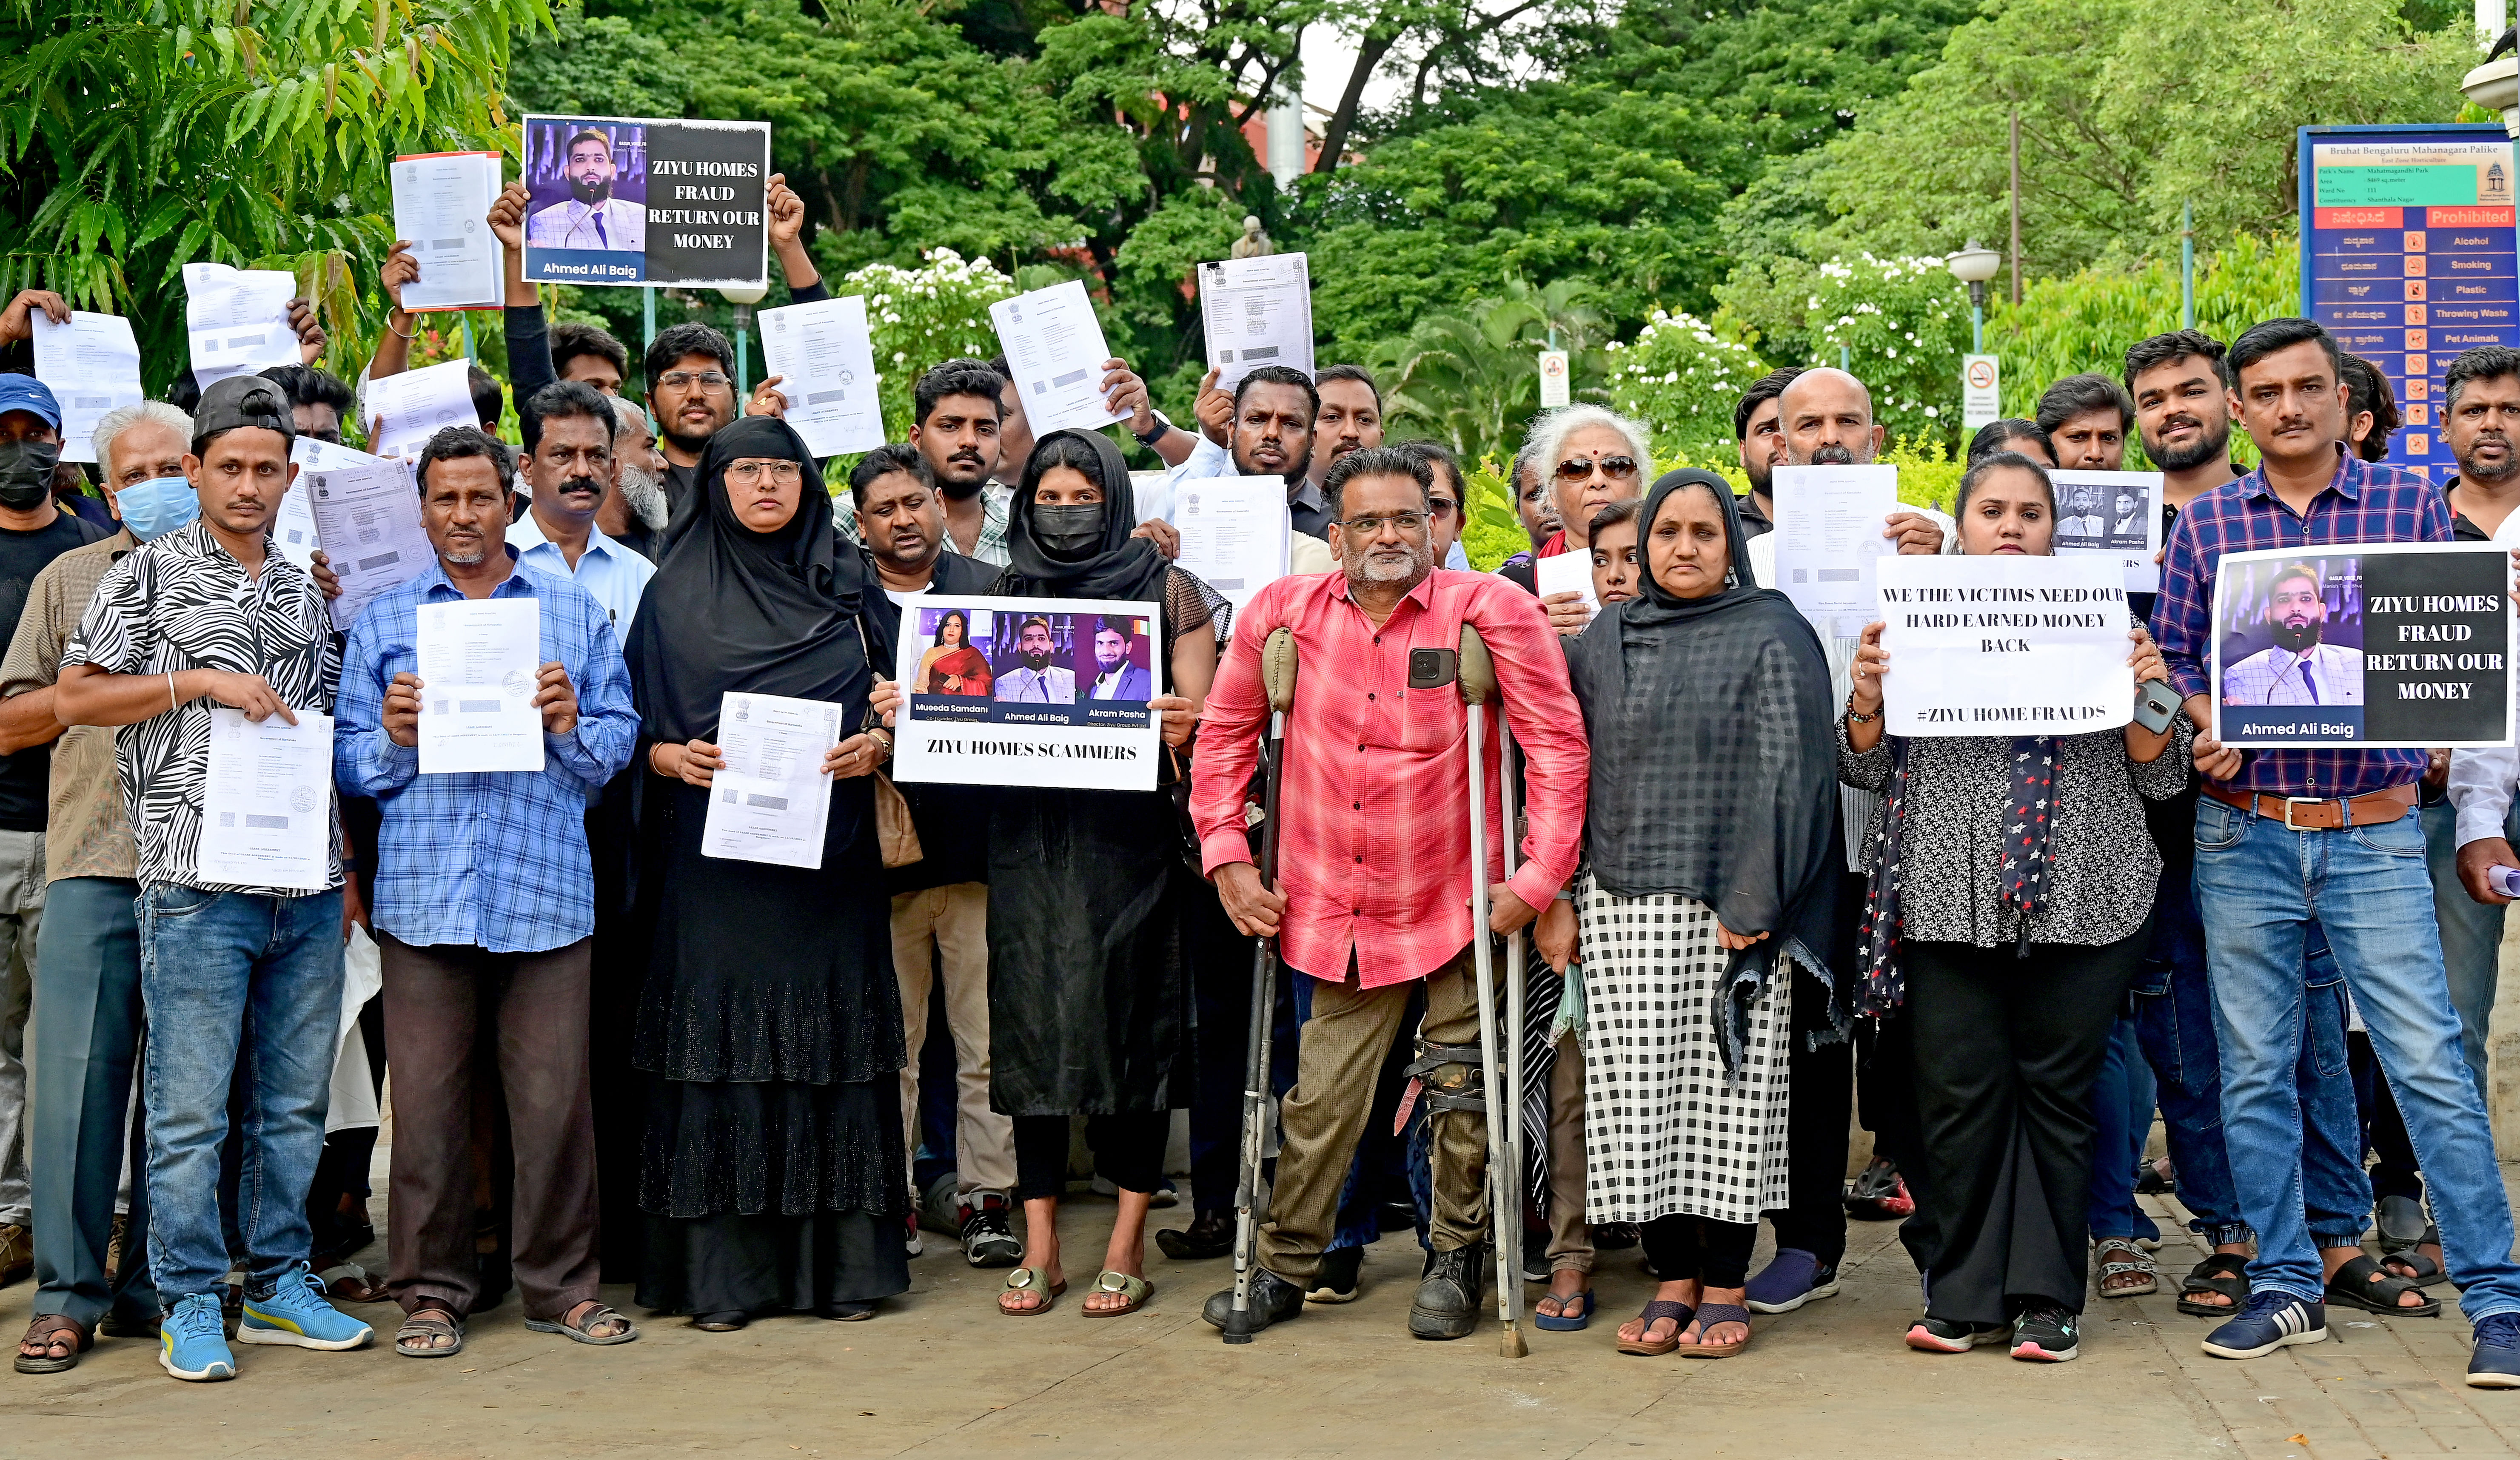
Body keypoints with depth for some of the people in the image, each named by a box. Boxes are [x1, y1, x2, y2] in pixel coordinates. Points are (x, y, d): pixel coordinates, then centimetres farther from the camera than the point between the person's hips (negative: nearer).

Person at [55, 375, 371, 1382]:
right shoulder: (150, 576, 3)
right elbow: (72, 698, -3)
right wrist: (198, 679, -12)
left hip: (309, 887, 5)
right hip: (198, 883, -5)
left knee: (295, 1102, 9)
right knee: (190, 1107, -1)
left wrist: (347, 870, 15)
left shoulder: (304, 594, 17)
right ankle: (190, 1306, 9)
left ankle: (280, 1283, 20)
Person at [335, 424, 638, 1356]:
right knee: (427, 1101, 1)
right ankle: (432, 1290, 13)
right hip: (423, 890, 0)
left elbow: (620, 745, 9)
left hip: (547, 888, 0)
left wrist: (571, 726, -11)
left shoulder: (575, 612, 13)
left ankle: (561, 1284, 13)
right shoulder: (384, 620, 14)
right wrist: (394, 738, -10)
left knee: (555, 1096, 0)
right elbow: (349, 762, 10)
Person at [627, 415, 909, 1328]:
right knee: (720, 1042, -2)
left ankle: (843, 1261, 8)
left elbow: (894, 711, 10)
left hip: (827, 854, 1)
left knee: (830, 1041, 1)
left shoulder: (848, 587, 11)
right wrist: (672, 756, -13)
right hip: (714, 855, -1)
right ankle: (721, 1273, 3)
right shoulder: (675, 594, 8)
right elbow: (636, 724, 7)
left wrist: (874, 748, -10)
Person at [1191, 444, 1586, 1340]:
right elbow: (1225, 734, 11)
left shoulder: (1491, 610, -8)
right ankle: (1285, 1266, 25)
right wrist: (1226, 856, 4)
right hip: (1336, 910, 2)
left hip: (1457, 904, -2)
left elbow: (1557, 744, -8)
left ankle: (1454, 1264, 27)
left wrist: (1538, 878, -12)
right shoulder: (1283, 612, 0)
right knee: (1320, 1100, 8)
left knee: (1461, 1093, 7)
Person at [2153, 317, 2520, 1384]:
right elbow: (2173, 660, 9)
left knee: (2430, 1062, -6)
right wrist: (2206, 725, -11)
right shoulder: (2205, 523, 7)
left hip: (2374, 829, -2)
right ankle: (2286, 1286, 19)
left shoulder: (2410, 504, 4)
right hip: (2241, 831, 2)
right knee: (2254, 1069, 7)